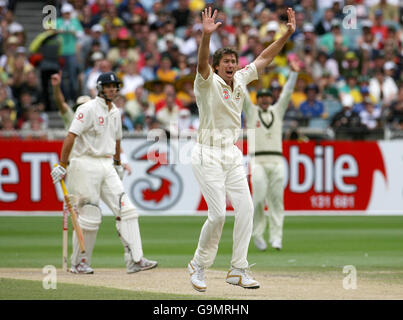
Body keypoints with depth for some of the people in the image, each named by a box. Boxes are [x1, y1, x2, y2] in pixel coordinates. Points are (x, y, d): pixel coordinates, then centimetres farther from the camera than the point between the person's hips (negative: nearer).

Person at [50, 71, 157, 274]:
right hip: (86, 165, -7)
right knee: (90, 216, -5)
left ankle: (135, 260, -9)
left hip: (107, 166, 7)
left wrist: (118, 164, 32)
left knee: (126, 210, -5)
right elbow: (71, 136, -16)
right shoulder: (88, 109, -10)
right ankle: (78, 263, 9)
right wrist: (62, 165, -22)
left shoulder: (115, 112, 14)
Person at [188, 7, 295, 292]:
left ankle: (238, 270, 3)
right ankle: (199, 266, 9)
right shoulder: (208, 83, -10)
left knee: (246, 208, -3)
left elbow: (264, 58, 13)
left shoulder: (240, 80, 9)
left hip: (233, 155, 7)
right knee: (218, 215, -11)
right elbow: (202, 64, -30)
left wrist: (288, 33, 4)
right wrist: (206, 35, -47)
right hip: (208, 156, -7)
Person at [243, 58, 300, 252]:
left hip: (277, 161, 2)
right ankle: (257, 232, 6)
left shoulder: (277, 111, 18)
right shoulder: (251, 112, 13)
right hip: (258, 161, -2)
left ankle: (276, 238, -3)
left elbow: (287, 93, 11)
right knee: (259, 197, -10)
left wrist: (294, 73, 1)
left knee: (276, 199, -3)